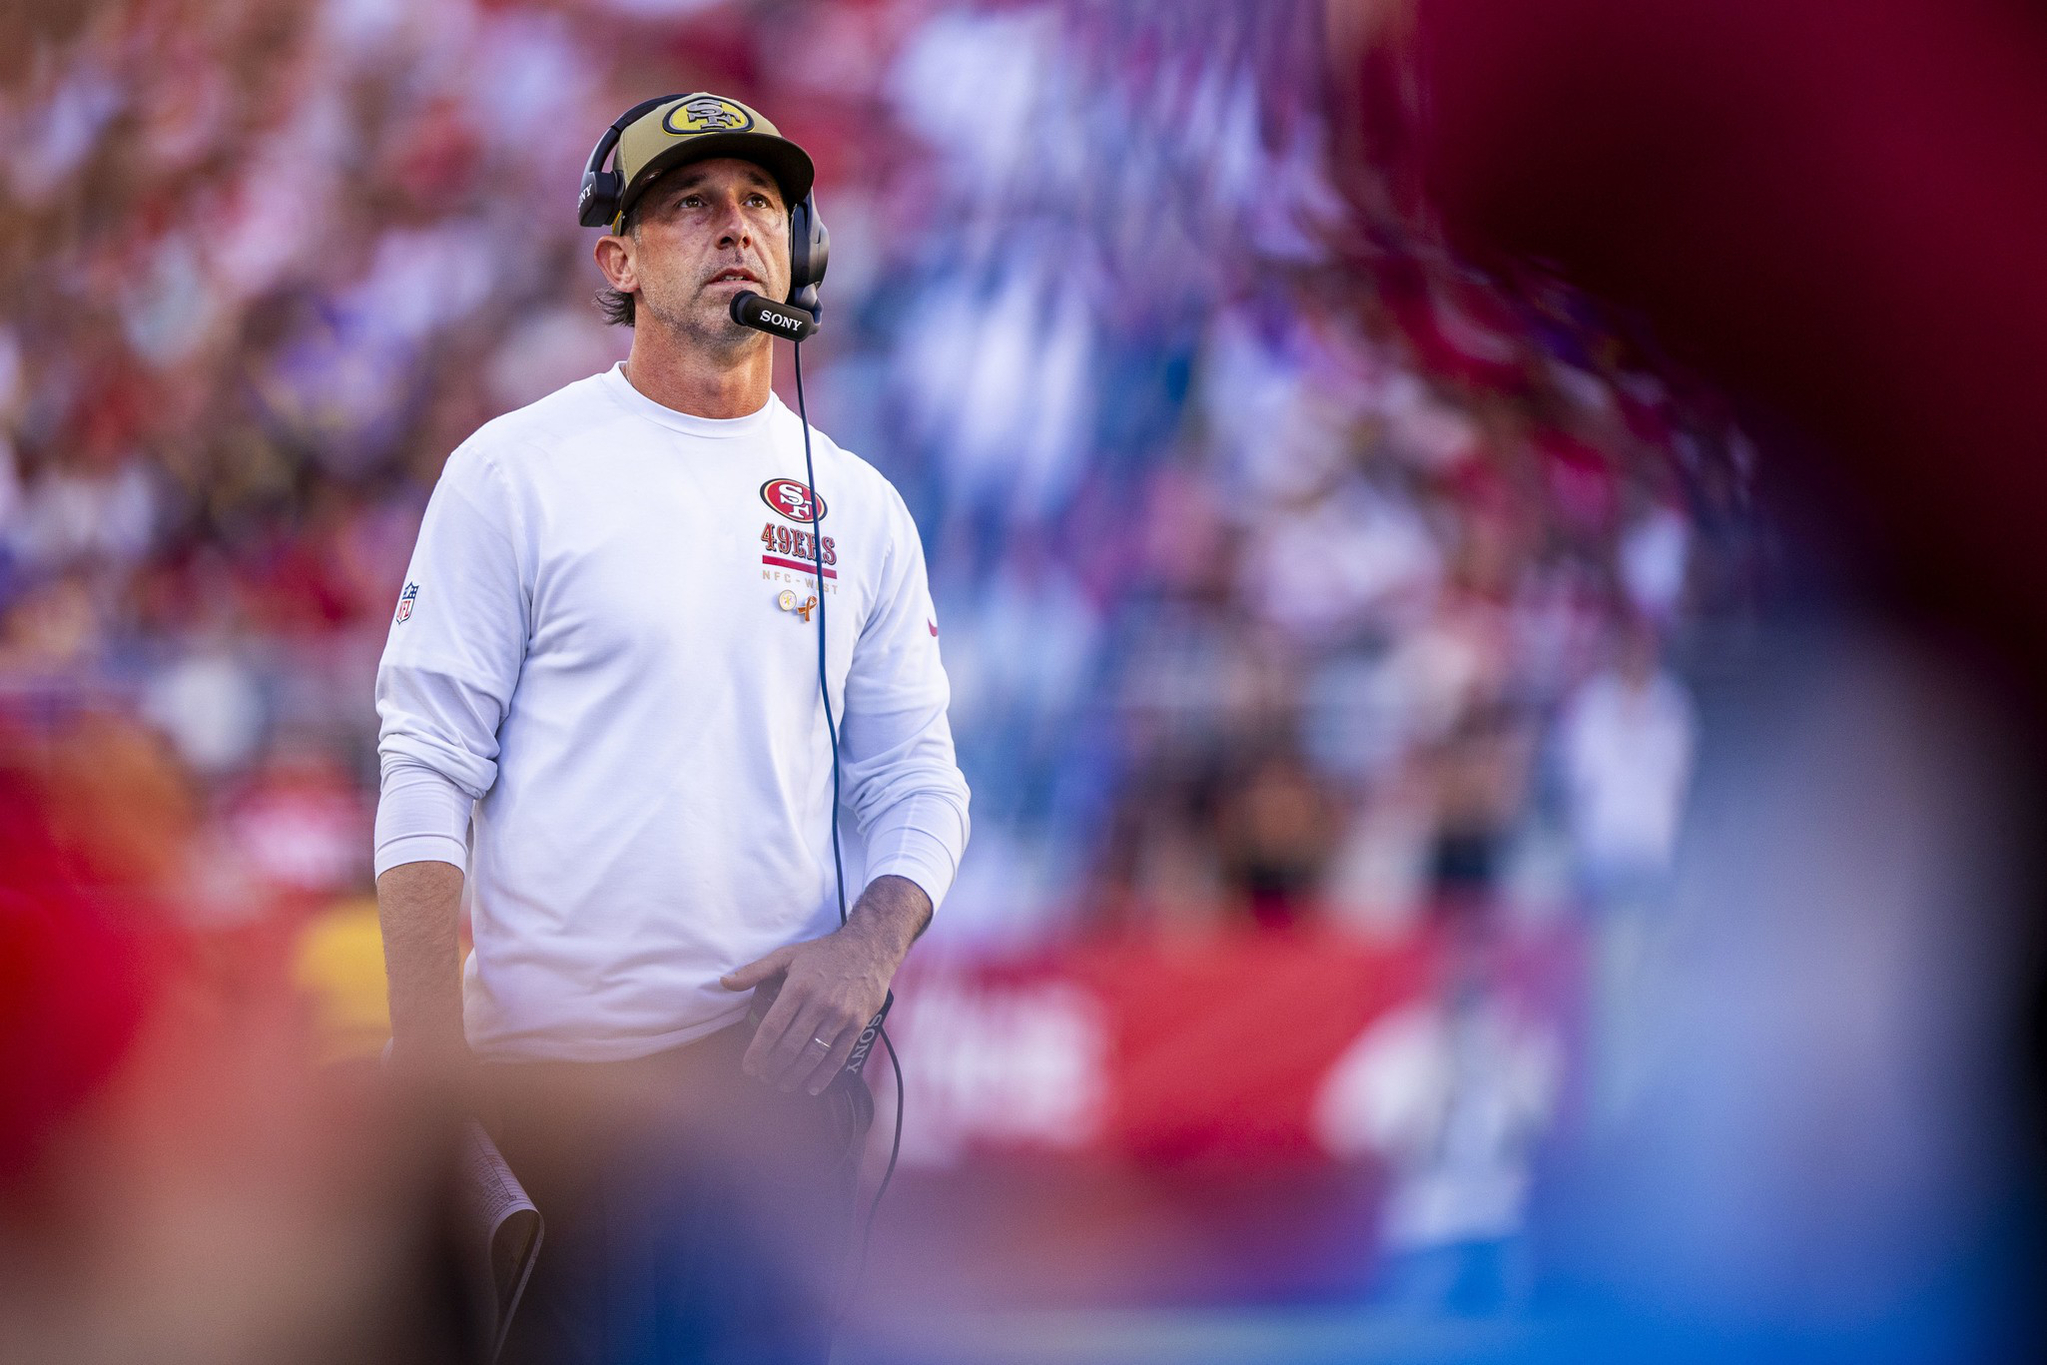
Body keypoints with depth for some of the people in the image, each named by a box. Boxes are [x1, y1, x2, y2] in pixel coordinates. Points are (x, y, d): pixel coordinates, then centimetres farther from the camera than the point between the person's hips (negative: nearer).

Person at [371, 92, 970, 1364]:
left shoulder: (861, 507, 12)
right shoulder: (513, 472, 0)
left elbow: (915, 774, 14)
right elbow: (429, 768, -5)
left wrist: (873, 943, -8)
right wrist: (428, 1062, -14)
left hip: (787, 1060, 4)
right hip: (558, 1065, -4)